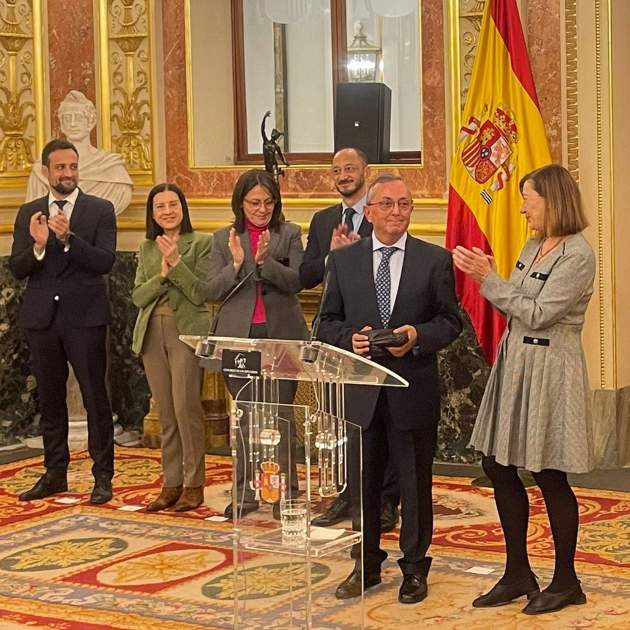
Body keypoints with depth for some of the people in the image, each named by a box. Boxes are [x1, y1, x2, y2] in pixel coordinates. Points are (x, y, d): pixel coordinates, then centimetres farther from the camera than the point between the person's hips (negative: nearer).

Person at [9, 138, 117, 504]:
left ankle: (103, 477, 5)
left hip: (84, 318, -3)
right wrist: (38, 246, -17)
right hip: (42, 319, 4)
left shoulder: (100, 210, 0)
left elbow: (105, 262, -12)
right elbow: (16, 269, 2)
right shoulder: (29, 214, 9)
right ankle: (55, 474, 21)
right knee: (50, 399, 12)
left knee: (95, 398, -1)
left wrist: (68, 237, -24)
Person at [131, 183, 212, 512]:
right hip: (152, 333, 5)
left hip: (186, 331, -5)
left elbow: (201, 293, -8)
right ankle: (171, 484, 13)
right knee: (165, 411, 7)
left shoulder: (201, 243, 0)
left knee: (185, 406, -10)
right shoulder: (147, 248, 14)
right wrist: (162, 274, -9)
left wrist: (176, 263, -16)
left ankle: (194, 484, -1)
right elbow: (138, 297, 7)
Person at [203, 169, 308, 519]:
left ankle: (285, 492, 7)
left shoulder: (289, 234, 4)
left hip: (281, 336, -2)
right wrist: (236, 264, -15)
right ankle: (245, 493, 14)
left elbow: (296, 281, -6)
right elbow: (212, 291, 1)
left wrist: (265, 261, -21)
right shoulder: (224, 239, 7)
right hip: (239, 336, 2)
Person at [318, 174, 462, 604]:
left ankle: (414, 568, 21)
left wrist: (417, 336, -18)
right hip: (360, 390, 2)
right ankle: (366, 565, 26)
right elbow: (328, 322, 8)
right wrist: (350, 338, -13)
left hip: (413, 390, -2)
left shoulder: (436, 260, 0)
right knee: (362, 482, 11)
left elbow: (450, 321, 0)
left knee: (415, 483, 7)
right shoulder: (343, 260, 5)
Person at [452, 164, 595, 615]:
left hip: (549, 369, -9)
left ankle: (566, 581, 16)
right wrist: (486, 276, -2)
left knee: (549, 476, 0)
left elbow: (538, 314, -19)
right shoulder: (533, 247, 11)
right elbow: (517, 307, 11)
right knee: (498, 466, 10)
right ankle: (518, 574, 22)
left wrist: (490, 280, -16)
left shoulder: (577, 255, -16)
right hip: (515, 362, 9)